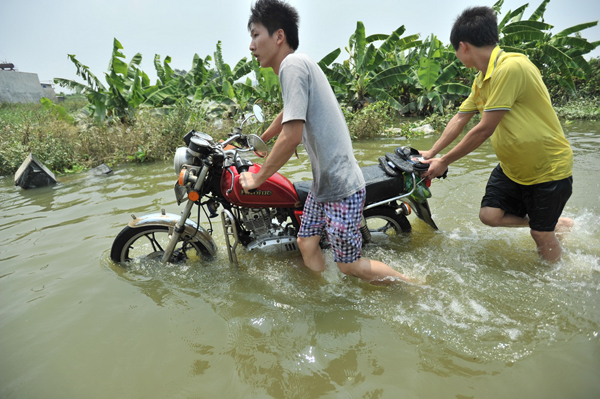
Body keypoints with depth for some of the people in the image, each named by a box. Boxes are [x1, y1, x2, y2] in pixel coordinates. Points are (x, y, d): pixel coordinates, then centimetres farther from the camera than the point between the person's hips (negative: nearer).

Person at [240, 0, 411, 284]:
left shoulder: (292, 64, -16)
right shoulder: (298, 65, 14)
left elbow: (291, 136, -23)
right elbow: (285, 117, 31)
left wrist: (257, 179, -11)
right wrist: (257, 141, 45)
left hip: (341, 187, -10)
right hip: (322, 183, 10)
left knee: (350, 265, 3)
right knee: (306, 243, 15)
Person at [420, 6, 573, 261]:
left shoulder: (510, 67, -27)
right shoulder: (481, 79, 2)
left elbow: (484, 129, -27)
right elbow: (460, 119, 7)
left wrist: (445, 161, -18)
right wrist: (432, 152, 5)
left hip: (549, 169, -7)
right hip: (513, 167, 8)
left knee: (540, 234, 3)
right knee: (489, 215, 0)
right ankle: (555, 223, 25)